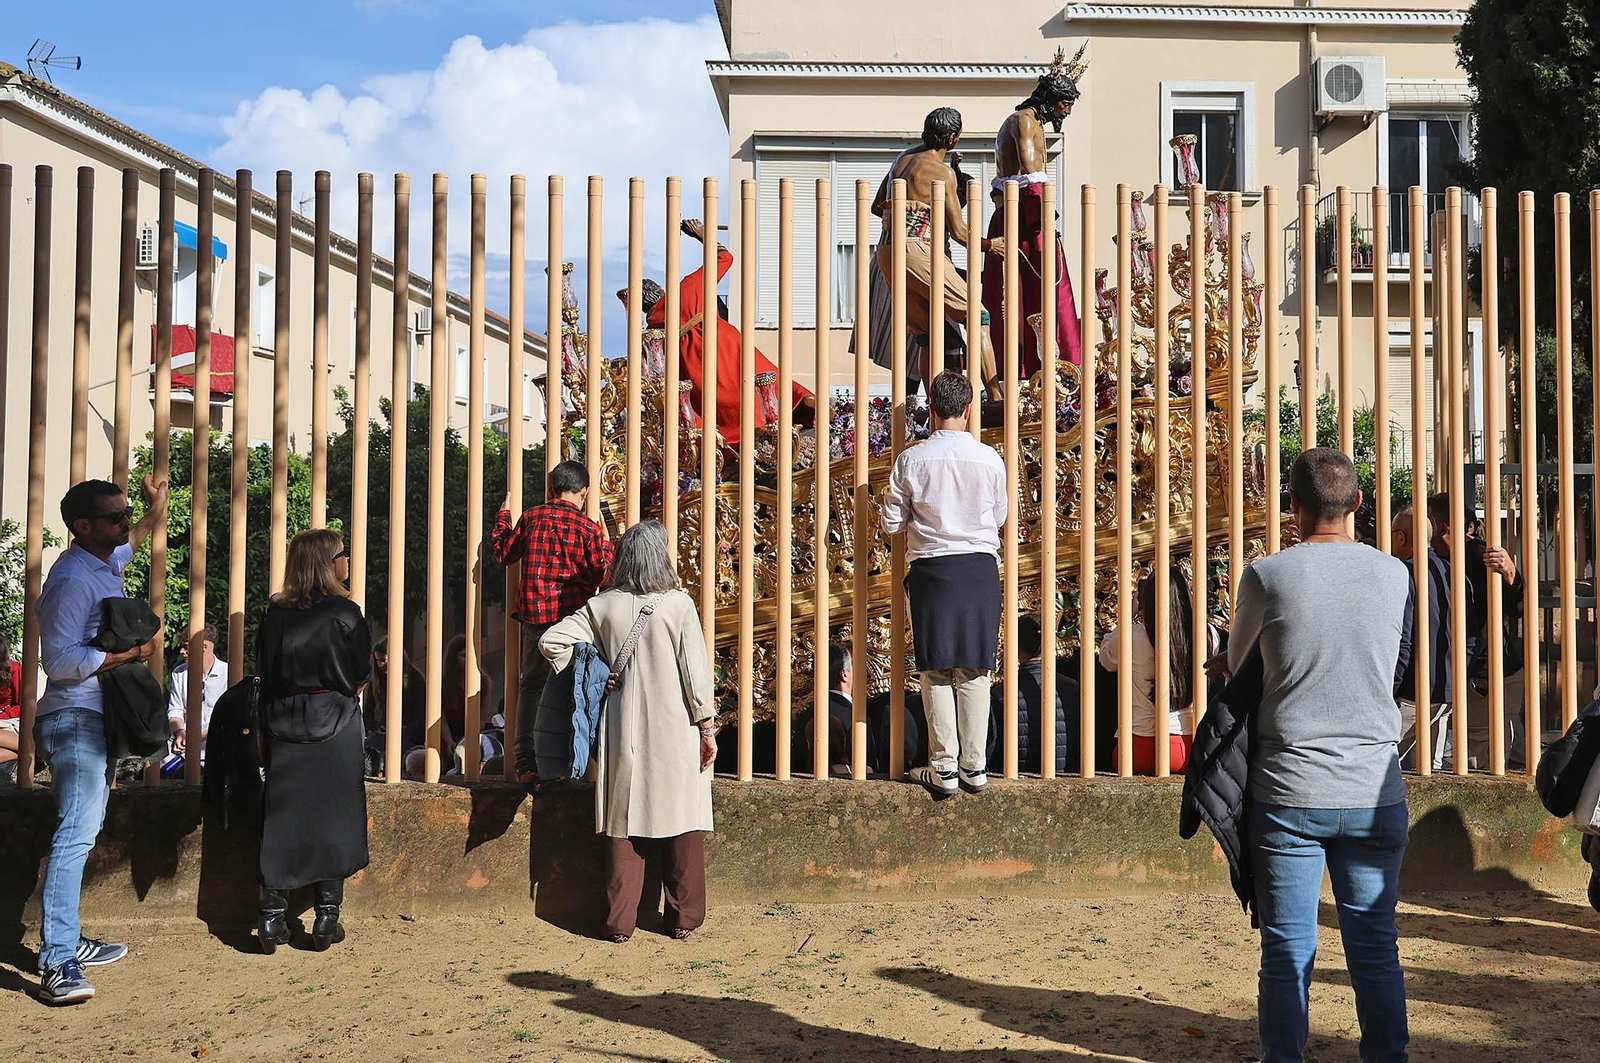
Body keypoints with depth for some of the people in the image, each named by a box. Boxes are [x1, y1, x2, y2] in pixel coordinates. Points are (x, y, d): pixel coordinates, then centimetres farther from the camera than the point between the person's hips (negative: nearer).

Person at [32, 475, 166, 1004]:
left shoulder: (102, 564, 14)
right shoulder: (73, 578, -17)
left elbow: (127, 545, 41)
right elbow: (60, 661, -23)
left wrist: (155, 513, 51)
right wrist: (131, 652, -18)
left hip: (94, 721, 11)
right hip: (75, 721, -11)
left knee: (80, 833, 14)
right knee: (76, 833, -18)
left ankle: (67, 941, 22)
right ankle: (56, 965, -23)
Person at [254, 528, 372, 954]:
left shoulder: (275, 612, 2)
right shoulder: (345, 613, -9)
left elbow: (264, 669, 8)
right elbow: (360, 678, -3)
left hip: (283, 723, 3)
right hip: (335, 726, -3)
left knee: (280, 818, 8)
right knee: (333, 814, 5)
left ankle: (272, 919, 8)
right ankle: (327, 918, 6)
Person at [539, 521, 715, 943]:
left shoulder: (604, 606, 0)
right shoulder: (679, 604, -7)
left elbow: (551, 641, -3)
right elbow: (695, 669, -7)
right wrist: (706, 725, 0)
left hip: (624, 730, 2)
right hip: (675, 729, -2)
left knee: (624, 820, 9)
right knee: (680, 819, 8)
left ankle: (619, 921, 10)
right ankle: (684, 917, 14)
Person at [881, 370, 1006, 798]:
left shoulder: (911, 460, -6)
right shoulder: (990, 459, -3)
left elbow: (891, 524, -1)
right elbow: (999, 517, 10)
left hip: (930, 570, -1)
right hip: (980, 567, 1)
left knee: (936, 673, 5)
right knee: (974, 671, 8)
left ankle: (944, 769, 6)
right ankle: (975, 767, 11)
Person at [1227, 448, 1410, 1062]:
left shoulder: (1267, 576, -7)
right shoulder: (1395, 575, 1)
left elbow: (1236, 668, 8)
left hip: (1289, 793, -2)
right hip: (1375, 793, 3)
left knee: (1287, 952, 5)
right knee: (1376, 947, 12)